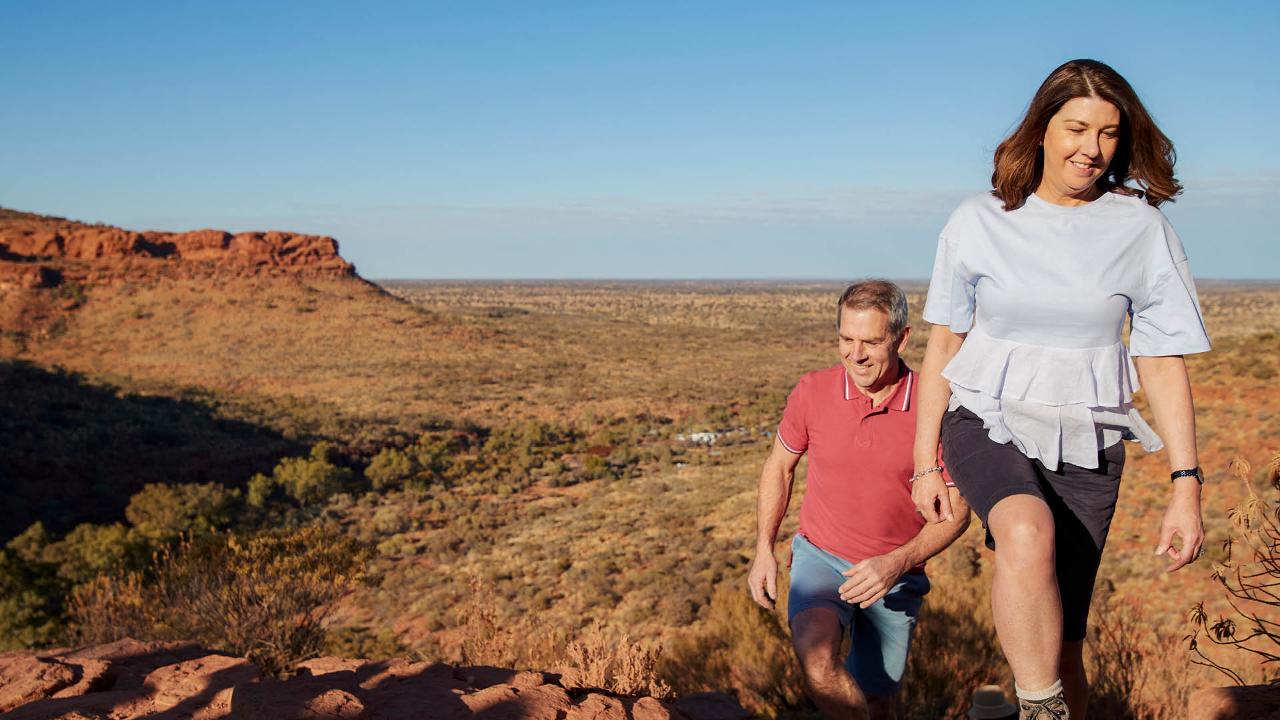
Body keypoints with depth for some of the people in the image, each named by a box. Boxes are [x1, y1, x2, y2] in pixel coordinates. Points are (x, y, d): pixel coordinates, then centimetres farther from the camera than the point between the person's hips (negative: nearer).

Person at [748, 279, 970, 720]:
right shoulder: (812, 392, -11)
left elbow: (957, 511, -7)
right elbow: (779, 467, 7)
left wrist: (897, 563, -22)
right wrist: (763, 551, 0)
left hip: (896, 577, 0)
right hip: (820, 556, 0)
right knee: (814, 652, -31)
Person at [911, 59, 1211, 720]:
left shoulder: (1142, 229, 0)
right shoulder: (979, 222, 0)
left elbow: (1163, 363, 2)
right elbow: (943, 345, 4)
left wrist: (1186, 483, -3)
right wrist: (925, 464, 4)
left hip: (1086, 441, 1)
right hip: (988, 424, -1)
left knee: (1061, 643, 2)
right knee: (1029, 534, -34)